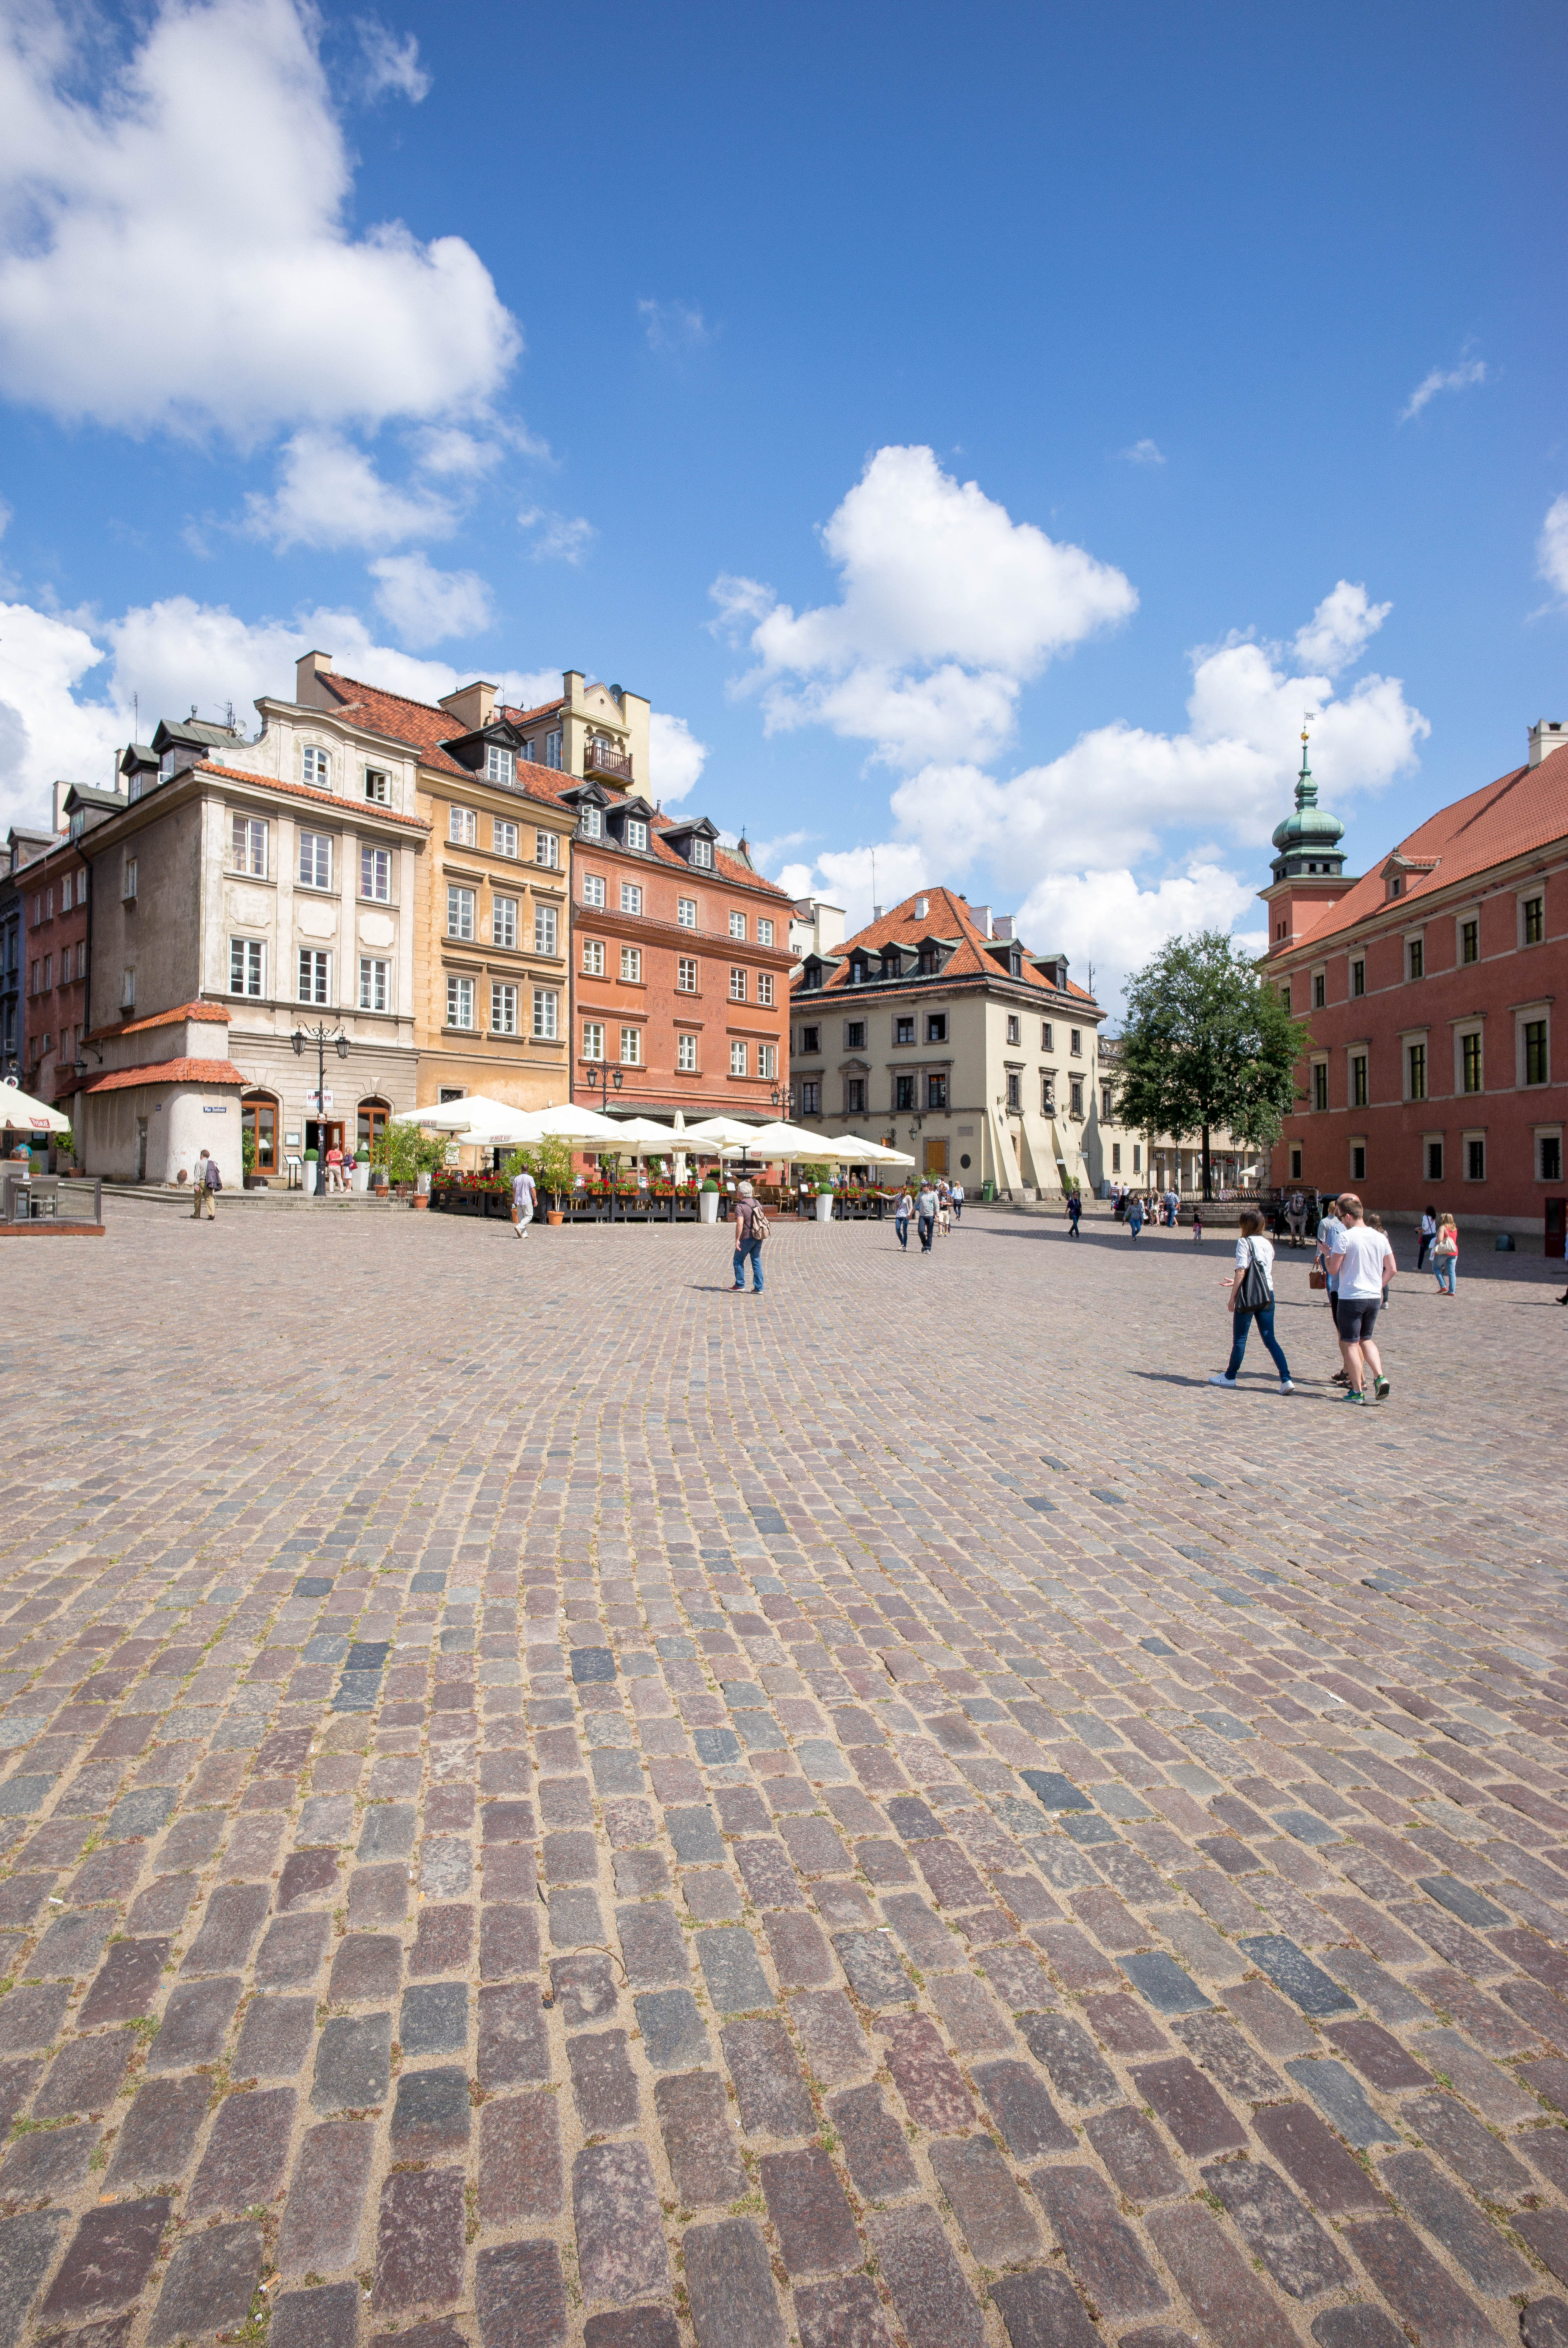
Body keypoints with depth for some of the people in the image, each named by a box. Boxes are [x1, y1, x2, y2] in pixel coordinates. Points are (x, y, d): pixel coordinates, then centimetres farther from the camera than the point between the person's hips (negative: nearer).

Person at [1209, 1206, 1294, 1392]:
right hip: (1268, 1296, 6)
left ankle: (1230, 1376, 20)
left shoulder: (1244, 1242, -8)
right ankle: (1287, 1380, -3)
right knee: (1270, 1339, 7)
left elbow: (1241, 1271, -16)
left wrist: (1233, 1297, -11)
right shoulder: (1268, 1244, 11)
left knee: (1240, 1339, 7)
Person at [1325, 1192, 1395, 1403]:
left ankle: (1357, 1391, 7)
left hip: (1351, 1298, -6)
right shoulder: (1380, 1237, 5)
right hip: (1374, 1298, 6)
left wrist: (1328, 1255, 6)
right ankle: (1380, 1378, 5)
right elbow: (1393, 1269, 10)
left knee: (1350, 1344, 4)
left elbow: (1333, 1271, -12)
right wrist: (1379, 1287, 20)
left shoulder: (1346, 1237, -14)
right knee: (1365, 1340, 22)